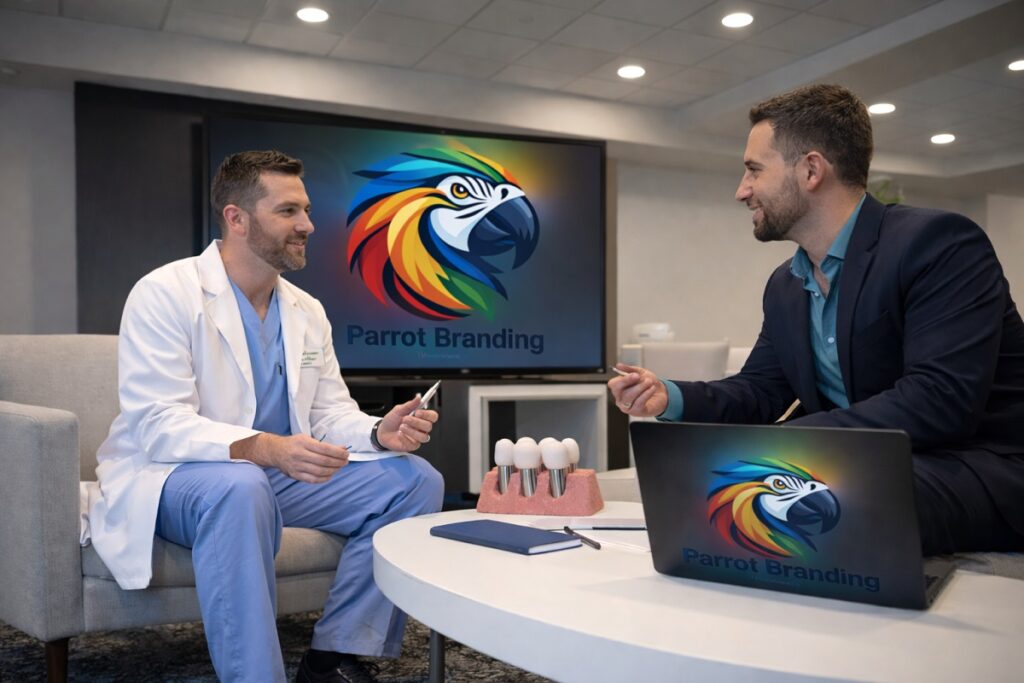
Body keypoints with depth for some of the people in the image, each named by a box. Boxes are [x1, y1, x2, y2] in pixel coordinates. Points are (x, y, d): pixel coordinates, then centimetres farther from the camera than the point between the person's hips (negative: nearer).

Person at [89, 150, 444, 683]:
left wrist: (379, 433, -18)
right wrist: (262, 448, -40)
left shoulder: (307, 311, 6)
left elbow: (330, 414, 5)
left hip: (278, 474, 7)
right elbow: (158, 426, -23)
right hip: (170, 478, -6)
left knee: (415, 480, -7)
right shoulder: (164, 294, -14)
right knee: (240, 489, -41)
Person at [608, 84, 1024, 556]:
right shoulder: (784, 286, 9)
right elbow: (760, 391, 13)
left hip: (981, 473, -7)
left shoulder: (938, 243, -17)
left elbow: (939, 401, -28)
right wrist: (673, 398, -6)